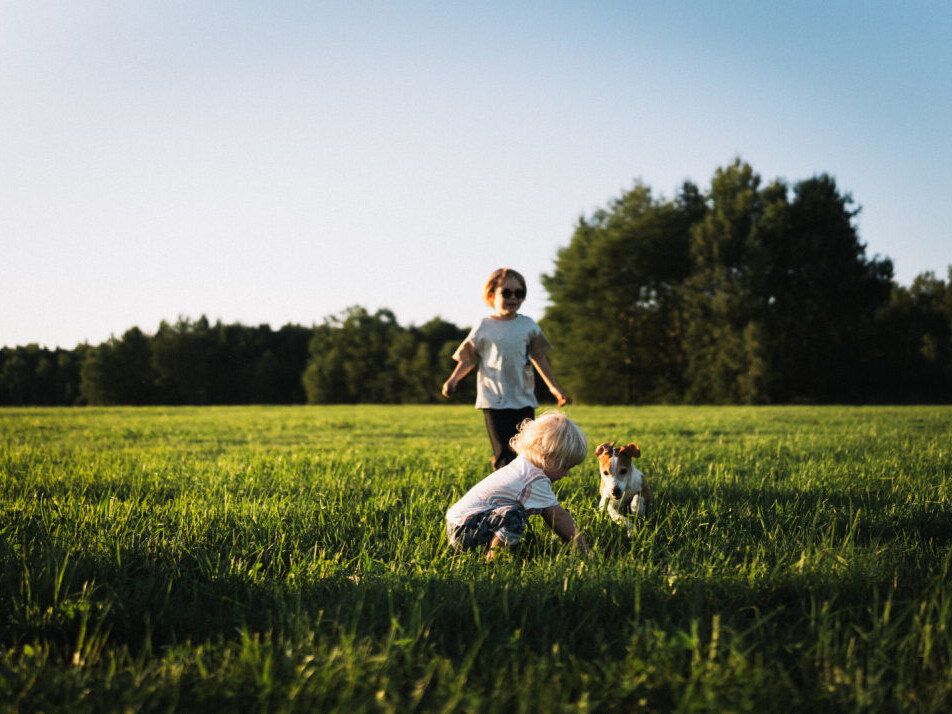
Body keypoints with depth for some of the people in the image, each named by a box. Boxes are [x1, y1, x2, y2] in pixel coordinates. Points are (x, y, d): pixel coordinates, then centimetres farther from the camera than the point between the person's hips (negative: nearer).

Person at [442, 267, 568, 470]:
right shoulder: (483, 328, -1)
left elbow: (538, 357, 17)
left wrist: (553, 387, 19)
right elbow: (468, 359, 3)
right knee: (504, 455, -8)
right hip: (494, 401, -3)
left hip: (524, 400, 3)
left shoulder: (528, 325, 8)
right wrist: (453, 379, -15)